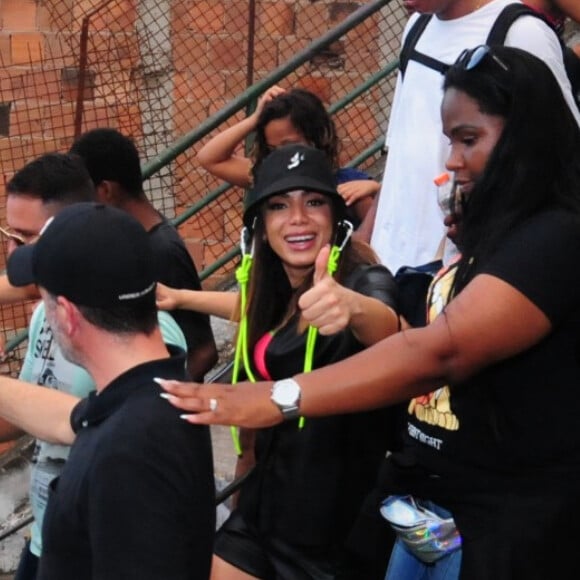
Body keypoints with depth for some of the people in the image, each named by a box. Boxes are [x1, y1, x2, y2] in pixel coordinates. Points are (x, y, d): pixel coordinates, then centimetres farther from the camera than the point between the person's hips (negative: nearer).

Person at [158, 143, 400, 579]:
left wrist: (350, 305, -62)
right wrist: (179, 297, 30)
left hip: (335, 526, -7)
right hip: (266, 503, 7)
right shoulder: (280, 291, 4)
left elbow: (389, 331, -42)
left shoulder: (365, 279, -19)